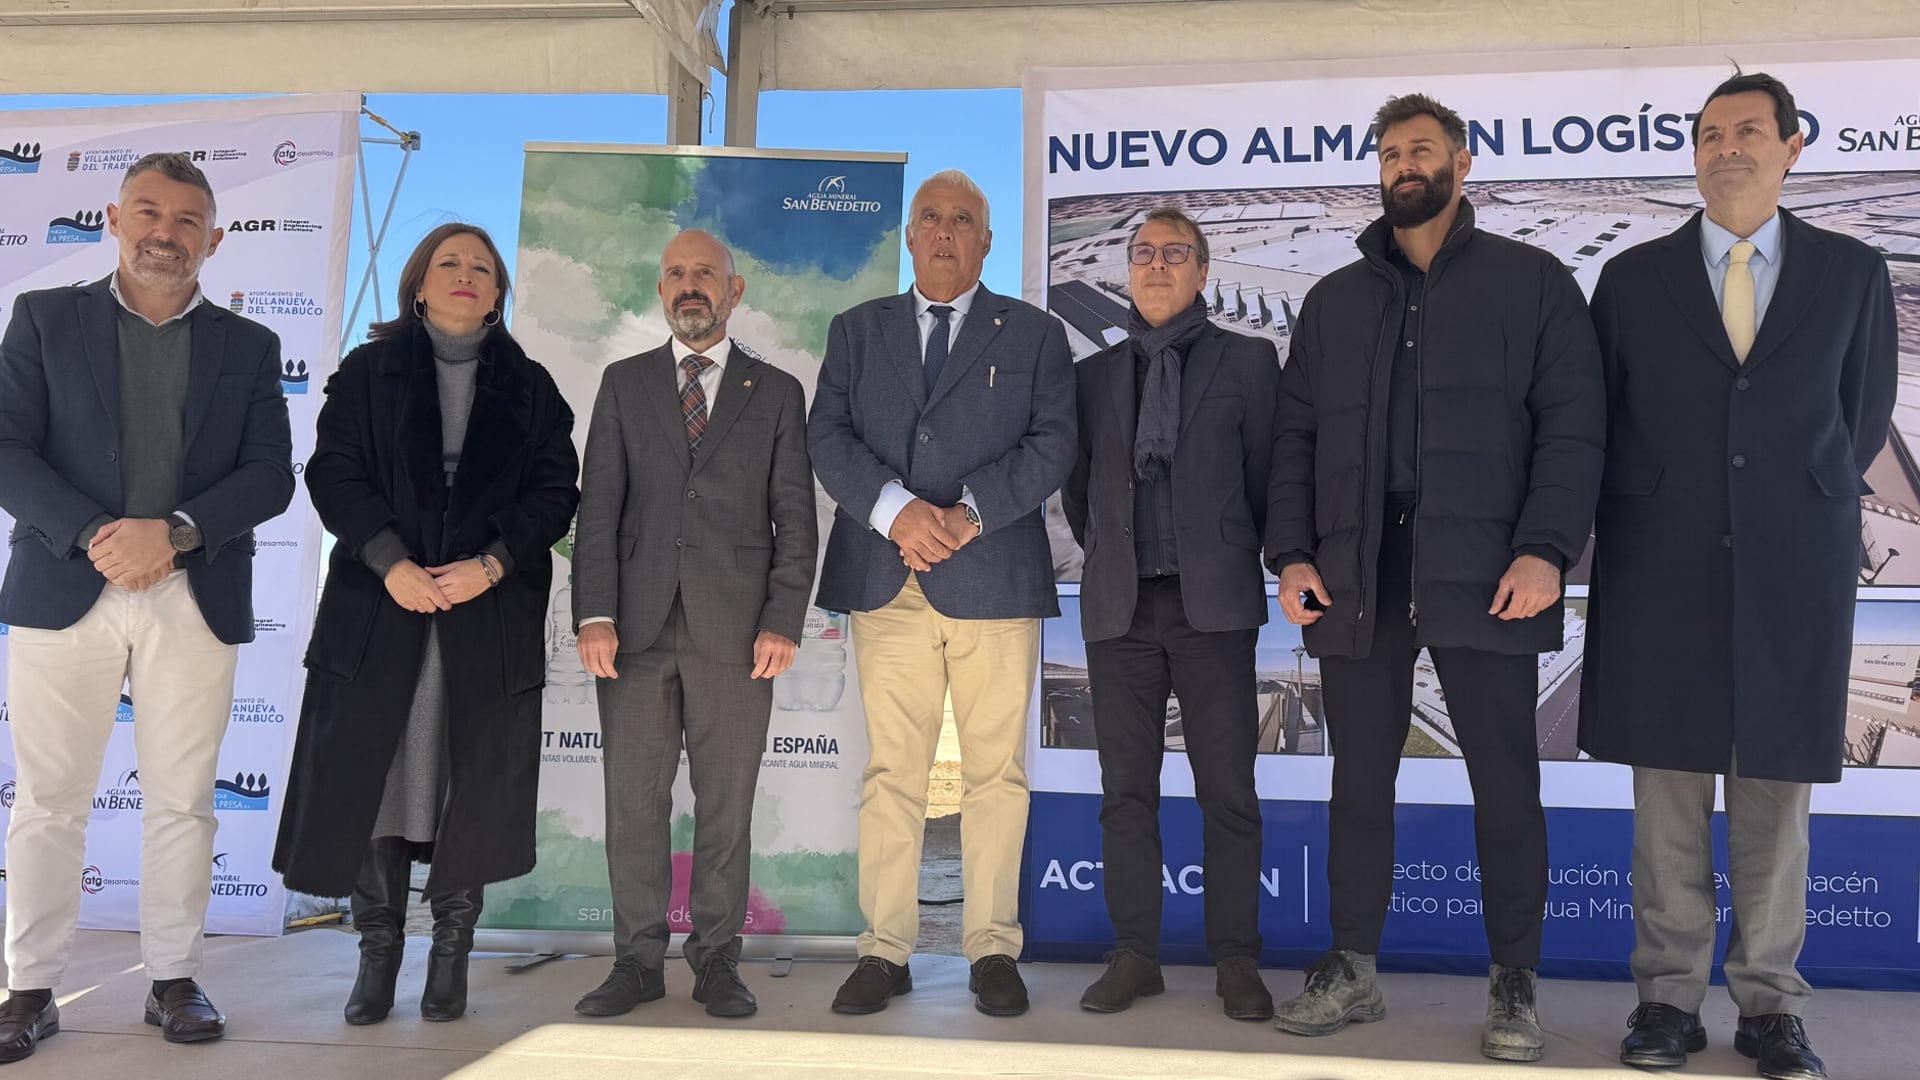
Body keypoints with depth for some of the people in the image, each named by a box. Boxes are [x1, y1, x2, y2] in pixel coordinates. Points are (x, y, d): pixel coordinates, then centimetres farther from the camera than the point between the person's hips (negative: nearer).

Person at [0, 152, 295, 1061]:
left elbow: (270, 474, 2)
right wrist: (93, 536, -15)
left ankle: (173, 979, 17)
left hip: (195, 602, 1)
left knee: (181, 801, 5)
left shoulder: (248, 347, 11)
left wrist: (174, 531, -14)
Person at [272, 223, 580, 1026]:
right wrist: (390, 562, -14)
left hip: (491, 614, 0)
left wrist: (491, 564, -12)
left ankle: (451, 950, 15)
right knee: (368, 772, 0)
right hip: (379, 604, 0)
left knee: (473, 782, 1)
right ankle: (378, 948, 13)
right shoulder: (368, 372, 9)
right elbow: (332, 472, 0)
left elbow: (555, 493, 3)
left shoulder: (529, 387, 10)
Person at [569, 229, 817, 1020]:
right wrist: (595, 615, -5)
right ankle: (639, 961, 14)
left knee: (726, 802, 3)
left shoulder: (776, 392, 10)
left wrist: (784, 621, -5)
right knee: (633, 800, 4)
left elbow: (795, 518, 5)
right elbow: (598, 506, 5)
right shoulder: (624, 384, 13)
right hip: (637, 625, 1)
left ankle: (717, 961, 14)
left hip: (735, 629, -1)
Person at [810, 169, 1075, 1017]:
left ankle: (992, 949, 10)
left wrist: (970, 512, -13)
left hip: (995, 577, -1)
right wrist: (895, 508, -12)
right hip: (886, 583, 1)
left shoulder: (1035, 334, 13)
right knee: (890, 771, 2)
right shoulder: (857, 330, 17)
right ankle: (885, 950, 9)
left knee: (995, 772, 1)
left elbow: (1051, 444, 1)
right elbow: (828, 435, 5)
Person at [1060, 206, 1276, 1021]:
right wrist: (1110, 558, 12)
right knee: (1126, 791, 5)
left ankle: (1236, 961, 7)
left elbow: (1266, 474, 6)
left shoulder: (1247, 360, 6)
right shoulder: (1094, 374, 14)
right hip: (1120, 606, 3)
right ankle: (1134, 955, 13)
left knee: (1227, 791, -1)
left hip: (1213, 602, -3)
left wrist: (1238, 563, 7)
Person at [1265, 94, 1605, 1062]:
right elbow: (1296, 436, 14)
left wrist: (1545, 550, -13)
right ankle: (1351, 972, 17)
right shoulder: (1334, 299, 18)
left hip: (1482, 573, -3)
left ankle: (1513, 984, 13)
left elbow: (1572, 425, 0)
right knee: (1358, 778, 7)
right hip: (1356, 574, 3)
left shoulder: (1532, 281, 8)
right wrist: (1292, 553, 1)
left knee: (1504, 781, 1)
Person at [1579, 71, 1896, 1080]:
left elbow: (1864, 414, 14)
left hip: (1794, 570, 1)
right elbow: (1601, 422, 10)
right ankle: (1670, 996, 12)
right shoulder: (1632, 278, 7)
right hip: (1663, 570, 0)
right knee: (1668, 788, 2)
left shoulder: (1853, 272, 9)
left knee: (1777, 787, 5)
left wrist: (1813, 507, 12)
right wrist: (1635, 525, 9)